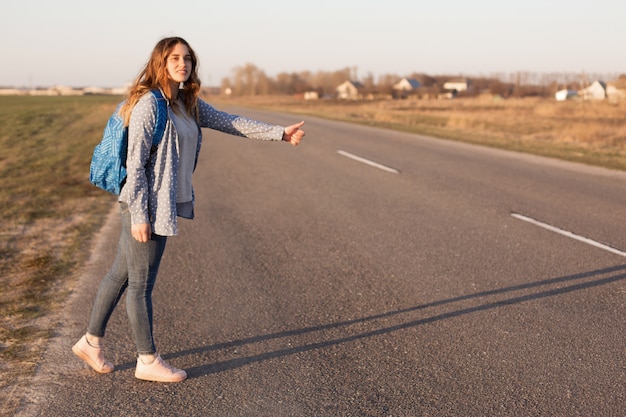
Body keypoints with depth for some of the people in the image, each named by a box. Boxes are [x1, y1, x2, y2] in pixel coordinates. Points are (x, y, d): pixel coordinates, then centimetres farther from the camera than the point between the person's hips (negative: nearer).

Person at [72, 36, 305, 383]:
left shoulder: (189, 104, 11)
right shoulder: (148, 104, -15)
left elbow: (229, 123, 13)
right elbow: (135, 163, -17)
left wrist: (279, 133, 9)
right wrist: (139, 216, -19)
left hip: (165, 204, 9)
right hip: (147, 206, -9)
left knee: (120, 274, 18)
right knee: (141, 283, 5)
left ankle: (90, 342, 32)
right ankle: (148, 361, 18)